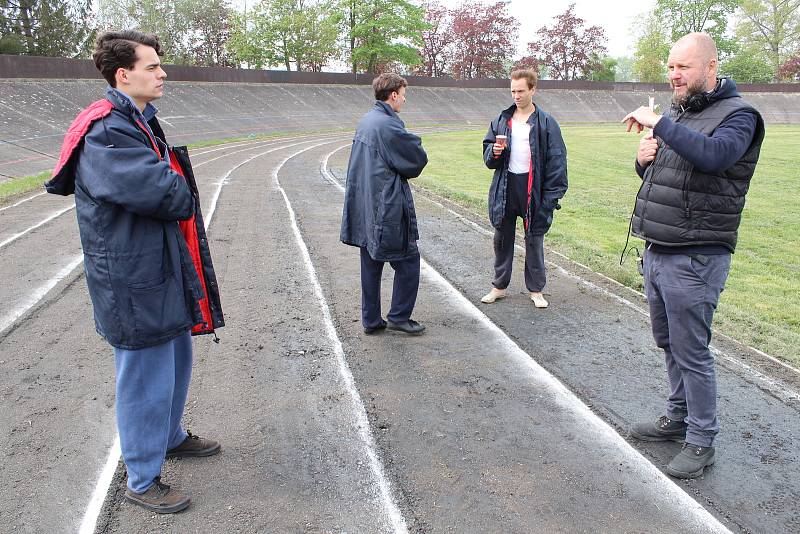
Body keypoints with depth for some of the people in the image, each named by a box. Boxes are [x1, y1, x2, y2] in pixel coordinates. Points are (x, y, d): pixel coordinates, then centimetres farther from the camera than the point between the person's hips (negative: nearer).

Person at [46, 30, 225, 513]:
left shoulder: (139, 121, 12)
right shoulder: (105, 132, -21)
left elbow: (174, 189, 14)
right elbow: (161, 192, -29)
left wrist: (174, 195, -5)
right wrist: (183, 197, -9)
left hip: (164, 273, 10)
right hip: (134, 283, -10)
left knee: (175, 362, 24)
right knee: (146, 380, 3)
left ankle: (170, 437, 45)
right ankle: (143, 481, 21)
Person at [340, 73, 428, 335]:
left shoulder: (365, 121, 10)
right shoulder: (389, 126, -18)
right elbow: (419, 159, -10)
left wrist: (395, 171, 5)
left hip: (364, 208, 9)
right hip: (388, 208, -9)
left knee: (371, 263, 14)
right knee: (407, 260, 6)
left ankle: (371, 320, 22)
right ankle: (399, 317, 13)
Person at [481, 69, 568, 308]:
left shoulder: (546, 122, -4)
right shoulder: (501, 120, 7)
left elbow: (556, 161, -6)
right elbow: (487, 153, 13)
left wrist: (552, 196, -13)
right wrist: (494, 152, -12)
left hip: (532, 189, -3)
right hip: (505, 187, 3)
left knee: (534, 239, 8)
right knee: (502, 238, 11)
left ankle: (536, 289, 21)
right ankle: (499, 286, 26)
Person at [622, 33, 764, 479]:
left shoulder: (737, 115, -9)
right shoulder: (678, 116, 16)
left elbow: (713, 155, -32)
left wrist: (659, 123, -24)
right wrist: (644, 161, 2)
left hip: (695, 258, -8)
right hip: (657, 252, 8)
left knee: (691, 351, -1)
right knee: (669, 343, 18)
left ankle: (702, 442, 14)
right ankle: (679, 417, 35)